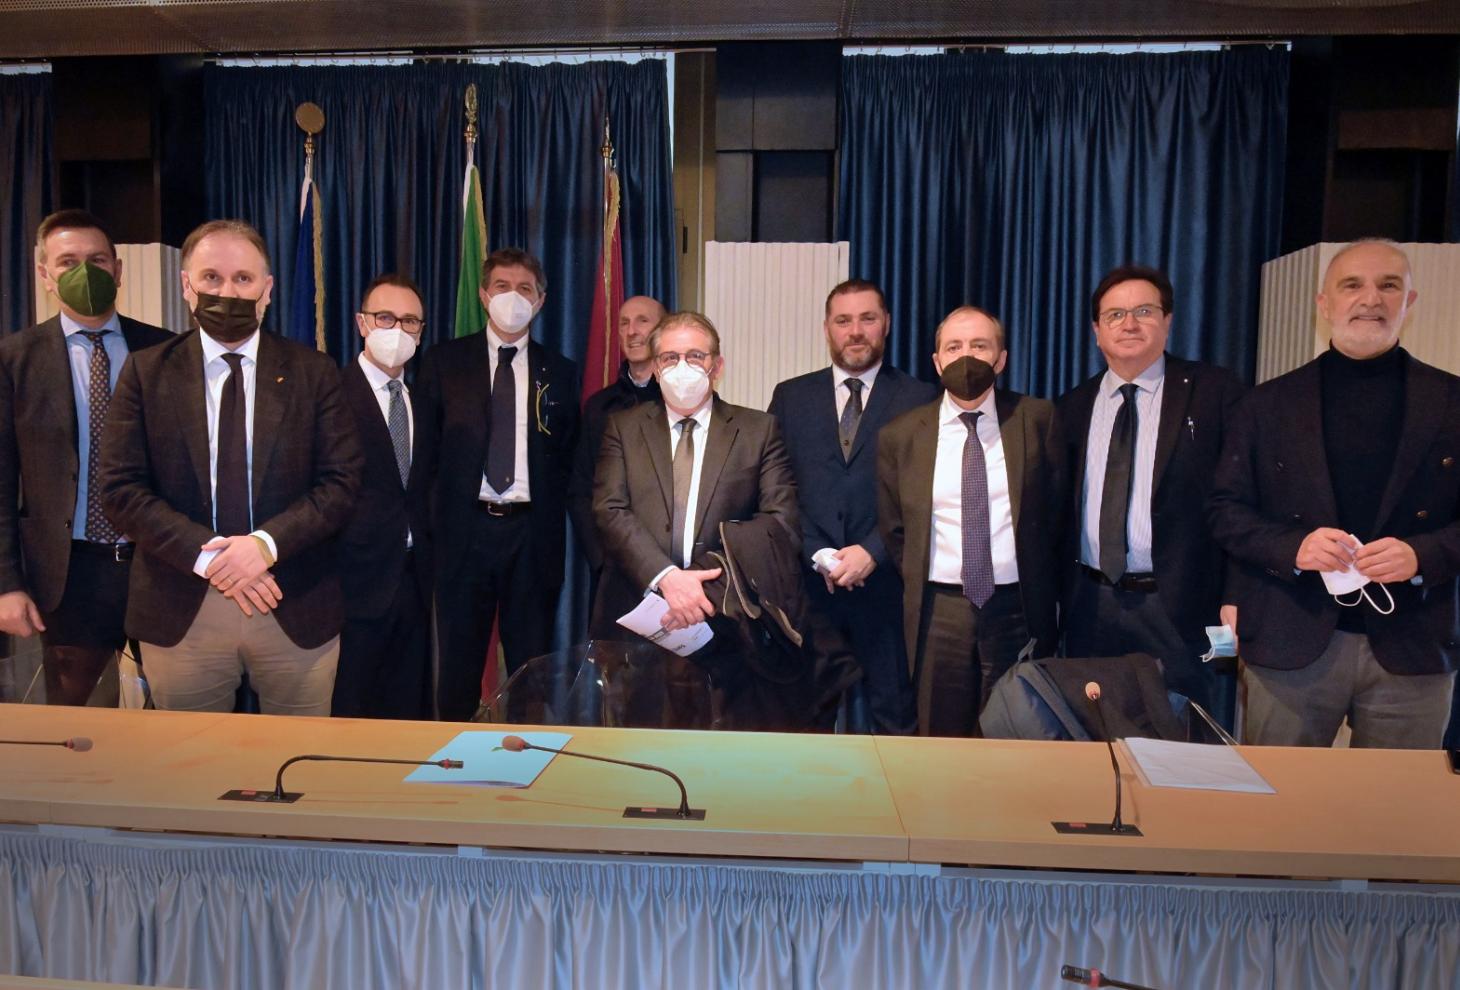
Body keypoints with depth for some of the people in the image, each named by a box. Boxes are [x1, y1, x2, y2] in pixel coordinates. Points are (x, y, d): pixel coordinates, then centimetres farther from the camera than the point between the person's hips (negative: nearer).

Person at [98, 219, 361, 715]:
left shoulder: (314, 372, 2)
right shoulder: (145, 372, 4)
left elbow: (341, 482, -2)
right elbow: (120, 489, -1)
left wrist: (267, 543, -16)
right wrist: (205, 554, -14)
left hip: (298, 607, 0)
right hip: (180, 611, 1)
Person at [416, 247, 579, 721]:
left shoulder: (559, 371, 9)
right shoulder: (444, 361, 7)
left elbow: (568, 455, 11)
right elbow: (425, 446, 5)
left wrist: (552, 513, 0)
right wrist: (433, 518, -1)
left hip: (533, 532, 1)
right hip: (464, 527, 0)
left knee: (531, 661, 8)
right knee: (459, 660, 8)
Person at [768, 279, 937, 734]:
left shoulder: (920, 399, 4)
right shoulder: (791, 396, 9)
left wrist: (872, 551, -11)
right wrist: (820, 555, -7)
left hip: (885, 583, -1)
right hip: (808, 582, 2)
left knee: (895, 720, 5)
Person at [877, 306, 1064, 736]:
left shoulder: (1037, 419, 0)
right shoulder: (899, 436, 2)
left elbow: (1057, 507, 7)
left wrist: (1040, 586, 7)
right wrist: (920, 587, 6)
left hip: (1018, 608, 0)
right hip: (937, 611, 1)